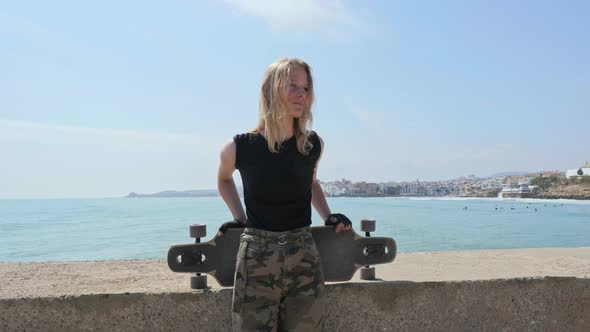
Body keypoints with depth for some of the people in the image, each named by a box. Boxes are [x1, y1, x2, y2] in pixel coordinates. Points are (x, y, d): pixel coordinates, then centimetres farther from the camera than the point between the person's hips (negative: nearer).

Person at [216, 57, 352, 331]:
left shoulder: (314, 145, -1)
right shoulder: (238, 148, -8)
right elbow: (224, 179, 15)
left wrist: (327, 216, 8)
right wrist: (239, 217, 6)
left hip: (304, 258, 3)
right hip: (256, 258, -2)